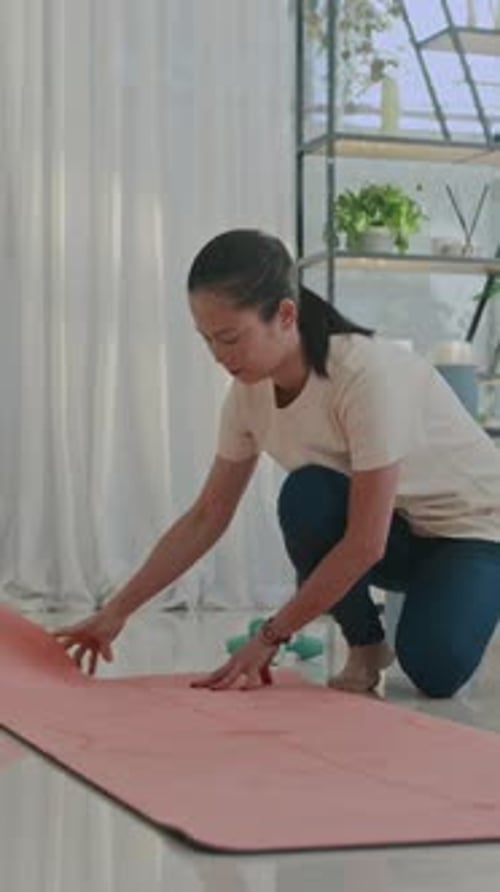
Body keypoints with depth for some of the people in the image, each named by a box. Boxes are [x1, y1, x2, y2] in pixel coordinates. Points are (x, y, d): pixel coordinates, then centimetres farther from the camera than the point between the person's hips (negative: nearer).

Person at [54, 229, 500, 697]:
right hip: (388, 534, 6)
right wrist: (115, 612, -9)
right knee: (306, 495, -28)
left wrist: (270, 637, -27)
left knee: (434, 670, -31)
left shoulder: (367, 373, -33)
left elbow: (365, 543, -32)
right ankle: (365, 646, -5)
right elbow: (206, 518, -4)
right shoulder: (249, 393, -13)